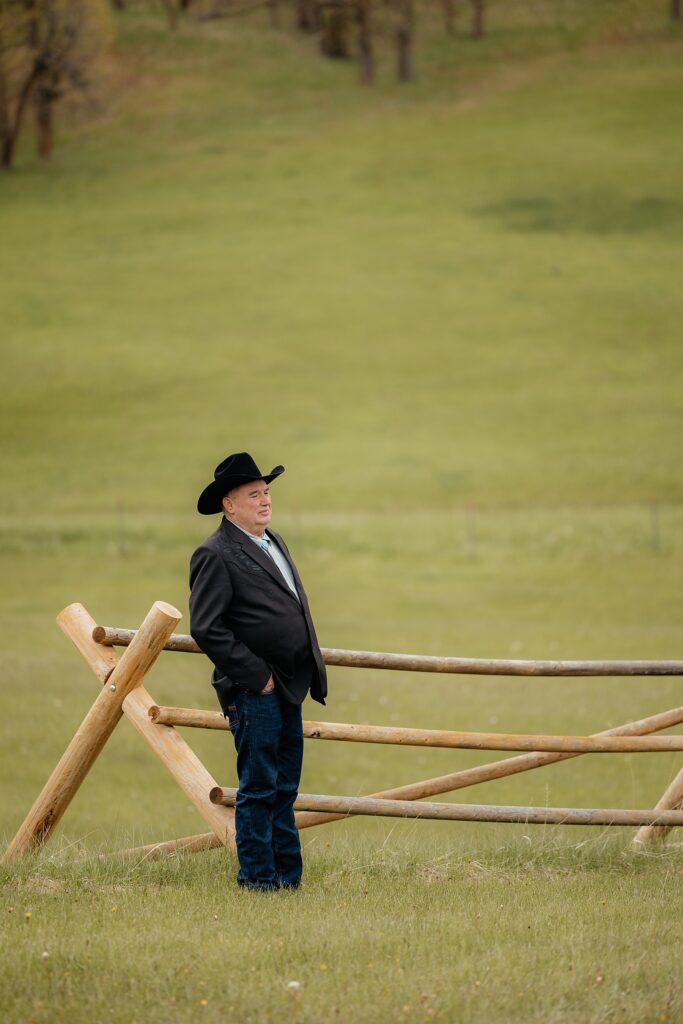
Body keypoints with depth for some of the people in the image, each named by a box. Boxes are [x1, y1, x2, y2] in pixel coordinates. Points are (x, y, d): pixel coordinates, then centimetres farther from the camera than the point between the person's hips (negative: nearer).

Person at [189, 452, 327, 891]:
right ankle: (259, 879, 4)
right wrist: (255, 675, -17)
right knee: (259, 789, -3)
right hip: (255, 691, -9)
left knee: (285, 788, 13)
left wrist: (312, 672, 15)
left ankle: (289, 876, 19)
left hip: (289, 689, 9)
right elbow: (206, 627, -17)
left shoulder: (275, 542, 17)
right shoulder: (216, 554, -11)